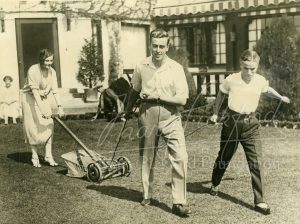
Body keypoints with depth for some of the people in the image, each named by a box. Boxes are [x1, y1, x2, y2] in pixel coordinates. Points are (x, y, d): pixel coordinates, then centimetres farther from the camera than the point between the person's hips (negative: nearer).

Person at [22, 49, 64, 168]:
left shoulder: (52, 72, -7)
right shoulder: (33, 70, -24)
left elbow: (55, 90, -10)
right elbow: (35, 91, -30)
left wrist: (60, 106, -23)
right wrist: (42, 110, -37)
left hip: (44, 99, 5)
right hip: (30, 98, -5)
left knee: (49, 126, -3)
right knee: (33, 127, -3)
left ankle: (48, 156, 4)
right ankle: (35, 157, 8)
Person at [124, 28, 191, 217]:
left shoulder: (176, 68, -7)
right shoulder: (142, 67, -1)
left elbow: (182, 99, -12)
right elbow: (134, 91, 15)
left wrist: (157, 96, -16)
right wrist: (128, 110, 26)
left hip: (171, 117, -2)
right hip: (148, 116, 2)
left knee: (180, 157, -12)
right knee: (147, 158, 13)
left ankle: (179, 203, -3)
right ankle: (147, 194, 34)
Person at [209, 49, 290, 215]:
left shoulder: (261, 80, -5)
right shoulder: (231, 80, -12)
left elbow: (267, 90, 21)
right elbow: (221, 94, 9)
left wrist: (281, 97, 11)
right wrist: (215, 113, 12)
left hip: (251, 124, 1)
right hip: (232, 122, -1)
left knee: (256, 162, -7)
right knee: (224, 158, 16)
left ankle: (259, 202, -1)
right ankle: (214, 184, 43)